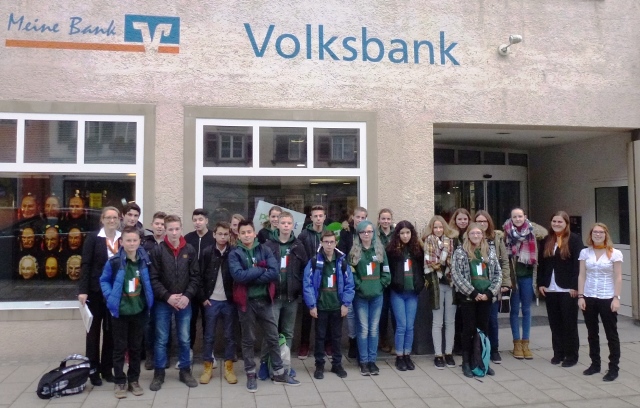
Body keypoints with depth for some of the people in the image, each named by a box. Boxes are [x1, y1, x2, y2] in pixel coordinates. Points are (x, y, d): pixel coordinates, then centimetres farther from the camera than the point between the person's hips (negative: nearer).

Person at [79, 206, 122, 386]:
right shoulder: (93, 238, -3)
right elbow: (86, 265, -8)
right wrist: (83, 290, -15)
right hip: (96, 290, -2)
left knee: (111, 330, 10)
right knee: (94, 329, 8)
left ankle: (107, 368, 21)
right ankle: (93, 370, 17)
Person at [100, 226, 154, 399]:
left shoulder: (144, 260, -3)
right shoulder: (114, 262, -13)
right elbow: (104, 281, 0)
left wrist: (148, 301, 2)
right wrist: (110, 298, -11)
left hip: (139, 311, 3)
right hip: (120, 312, -3)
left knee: (136, 347, 13)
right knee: (120, 348, 7)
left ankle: (134, 380, 26)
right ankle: (119, 382, 19)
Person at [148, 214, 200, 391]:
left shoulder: (190, 250, 1)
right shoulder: (158, 251, -5)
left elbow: (195, 277, 1)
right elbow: (153, 278, -7)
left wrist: (187, 296, -11)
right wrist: (167, 296, -16)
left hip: (185, 302, 2)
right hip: (163, 303, -1)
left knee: (184, 339, 11)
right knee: (161, 340, 8)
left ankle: (185, 371, 25)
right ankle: (159, 373, 21)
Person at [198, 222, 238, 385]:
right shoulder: (207, 252, -1)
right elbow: (200, 277, 0)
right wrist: (203, 298, -5)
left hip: (229, 301, 0)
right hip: (211, 301, 0)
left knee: (230, 335, 8)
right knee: (209, 336, 8)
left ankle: (228, 367, 20)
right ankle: (208, 367, 21)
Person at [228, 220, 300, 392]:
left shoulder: (265, 250, 1)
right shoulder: (234, 254, -4)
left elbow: (274, 272, -12)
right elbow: (239, 275, -21)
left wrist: (251, 277, -17)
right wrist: (261, 270, -15)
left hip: (264, 299, 2)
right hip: (246, 301, -2)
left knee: (273, 337, 9)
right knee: (248, 340, 10)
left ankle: (279, 373, 22)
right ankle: (251, 375, 23)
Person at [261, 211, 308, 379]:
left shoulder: (298, 246, 5)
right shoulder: (269, 245, -3)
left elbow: (305, 269, 4)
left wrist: (300, 288, -6)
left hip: (291, 296, 3)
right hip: (273, 295, -3)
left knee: (288, 332, 12)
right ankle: (265, 363, 11)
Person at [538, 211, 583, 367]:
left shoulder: (574, 239, -4)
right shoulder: (547, 241, 12)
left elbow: (579, 264, -10)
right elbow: (541, 263, 11)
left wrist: (575, 286, -15)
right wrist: (540, 283, 4)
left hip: (568, 289, -5)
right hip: (550, 289, 5)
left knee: (569, 323, 3)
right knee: (555, 322, 10)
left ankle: (571, 355, 13)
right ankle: (558, 353, 20)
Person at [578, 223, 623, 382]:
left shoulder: (615, 254, -4)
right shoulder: (585, 252, 4)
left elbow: (618, 278, -4)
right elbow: (582, 276, 4)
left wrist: (616, 298, -10)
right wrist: (580, 296, -2)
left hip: (607, 299, -3)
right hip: (589, 298, 3)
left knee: (611, 334, 4)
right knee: (592, 333, 12)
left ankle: (614, 368, 12)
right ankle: (595, 364, 23)